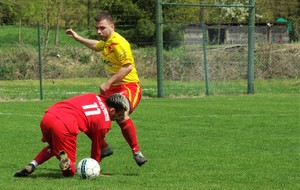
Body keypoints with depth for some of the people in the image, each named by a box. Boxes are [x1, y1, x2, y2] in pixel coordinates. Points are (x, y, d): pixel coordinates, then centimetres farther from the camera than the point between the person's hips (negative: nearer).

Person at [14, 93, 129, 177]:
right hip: (65, 126, -7)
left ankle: (31, 166, 16)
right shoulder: (105, 122, 8)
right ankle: (64, 157, -26)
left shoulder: (94, 97, 25)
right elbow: (96, 147, 16)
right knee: (69, 172, 8)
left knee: (53, 146, 39)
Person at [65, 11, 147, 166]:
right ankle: (104, 148, 26)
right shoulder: (107, 42, 14)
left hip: (129, 86, -10)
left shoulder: (118, 43, -17)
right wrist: (77, 38, 40)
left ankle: (136, 152, -23)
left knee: (121, 116, -35)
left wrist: (108, 83, -27)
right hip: (113, 88, 10)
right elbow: (96, 45, 40)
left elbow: (128, 66, -28)